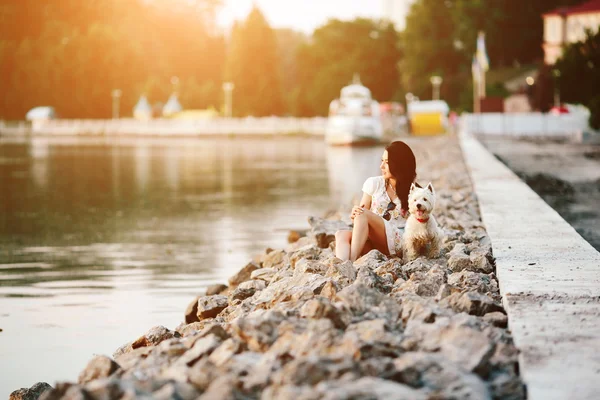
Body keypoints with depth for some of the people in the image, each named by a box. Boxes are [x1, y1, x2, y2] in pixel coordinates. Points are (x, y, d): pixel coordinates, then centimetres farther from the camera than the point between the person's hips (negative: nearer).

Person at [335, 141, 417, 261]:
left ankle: (351, 262, -40)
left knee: (363, 214, -27)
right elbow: (360, 210, 9)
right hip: (372, 242, 3)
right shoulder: (374, 183, 12)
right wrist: (354, 214, -15)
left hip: (398, 242, -3)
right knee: (341, 235, -27)